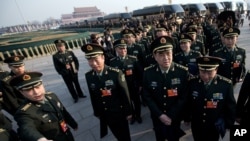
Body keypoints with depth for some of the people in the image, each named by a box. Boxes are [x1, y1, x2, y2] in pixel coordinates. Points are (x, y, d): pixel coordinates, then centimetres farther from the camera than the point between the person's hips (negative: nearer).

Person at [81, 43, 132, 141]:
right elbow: (93, 96, 1)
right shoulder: (88, 76, -10)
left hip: (119, 113, -3)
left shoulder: (116, 73, -24)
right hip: (104, 115, 3)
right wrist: (97, 113, 10)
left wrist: (128, 112, -6)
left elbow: (125, 95, -15)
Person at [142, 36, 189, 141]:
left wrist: (171, 116, -15)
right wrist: (160, 115, -15)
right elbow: (147, 96, -10)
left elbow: (184, 97, -12)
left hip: (175, 118, -1)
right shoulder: (148, 73, -15)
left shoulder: (183, 72, -17)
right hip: (157, 118, 1)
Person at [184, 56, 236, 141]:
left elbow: (231, 108, -7)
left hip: (214, 128, -1)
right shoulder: (192, 82, -19)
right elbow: (188, 103, -5)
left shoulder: (226, 84, -21)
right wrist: (187, 118, 6)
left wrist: (227, 124, 0)